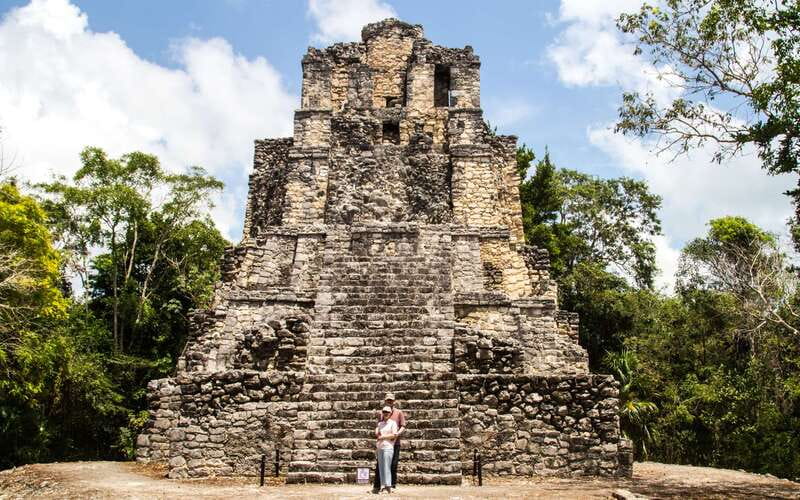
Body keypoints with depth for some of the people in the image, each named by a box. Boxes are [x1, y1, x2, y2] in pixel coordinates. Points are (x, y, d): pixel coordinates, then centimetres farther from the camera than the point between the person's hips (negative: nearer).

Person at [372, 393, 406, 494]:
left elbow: (403, 427, 0)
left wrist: (397, 434, -19)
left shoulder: (399, 412, 5)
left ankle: (392, 485, 9)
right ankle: (376, 486, 5)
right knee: (379, 464, 1)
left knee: (393, 465, 0)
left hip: (394, 442, -2)